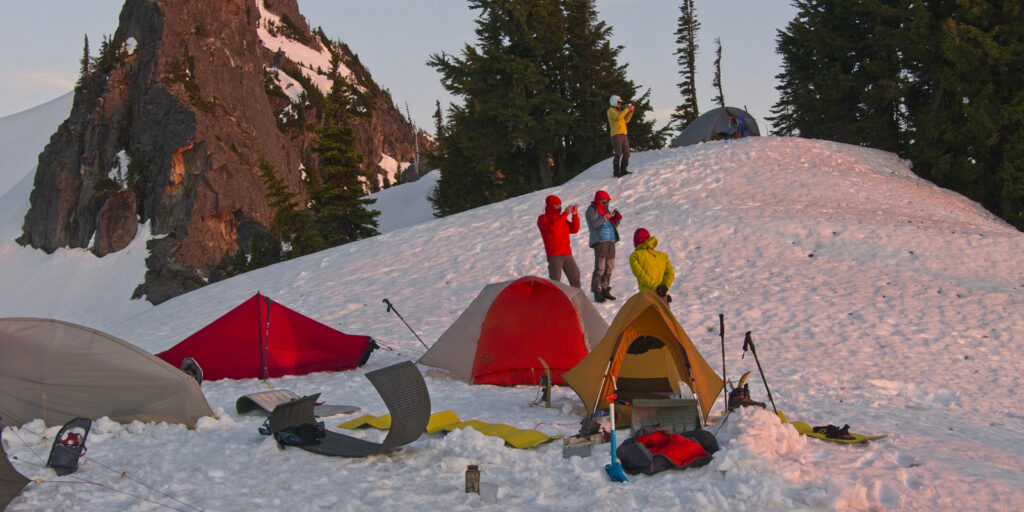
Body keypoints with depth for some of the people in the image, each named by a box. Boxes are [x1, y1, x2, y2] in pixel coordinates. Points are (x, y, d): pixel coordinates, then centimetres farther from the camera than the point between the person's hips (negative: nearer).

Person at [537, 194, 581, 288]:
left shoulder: (561, 218, 18)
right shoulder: (542, 219, -2)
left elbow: (574, 229, 12)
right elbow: (553, 227, -22)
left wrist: (575, 215, -1)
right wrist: (566, 213, -18)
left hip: (567, 254, 7)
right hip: (554, 255, -7)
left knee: (575, 276, 12)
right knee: (555, 280, -12)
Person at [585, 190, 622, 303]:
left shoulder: (606, 210, 21)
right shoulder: (591, 210, 1)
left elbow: (614, 226, 21)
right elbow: (593, 224, -15)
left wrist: (617, 219, 2)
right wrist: (605, 218, -23)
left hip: (611, 241, 7)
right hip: (599, 241, -7)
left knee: (609, 267, 6)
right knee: (600, 267, -13)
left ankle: (605, 290, 15)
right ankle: (597, 292, -11)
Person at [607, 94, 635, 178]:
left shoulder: (619, 110, 25)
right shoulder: (611, 110, -2)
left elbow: (626, 120, 23)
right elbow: (618, 117, -19)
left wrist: (631, 112, 11)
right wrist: (627, 109, -15)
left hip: (623, 134, 9)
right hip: (616, 134, -9)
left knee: (626, 153, 8)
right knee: (618, 154, -13)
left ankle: (623, 170, 14)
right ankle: (616, 172, -13)